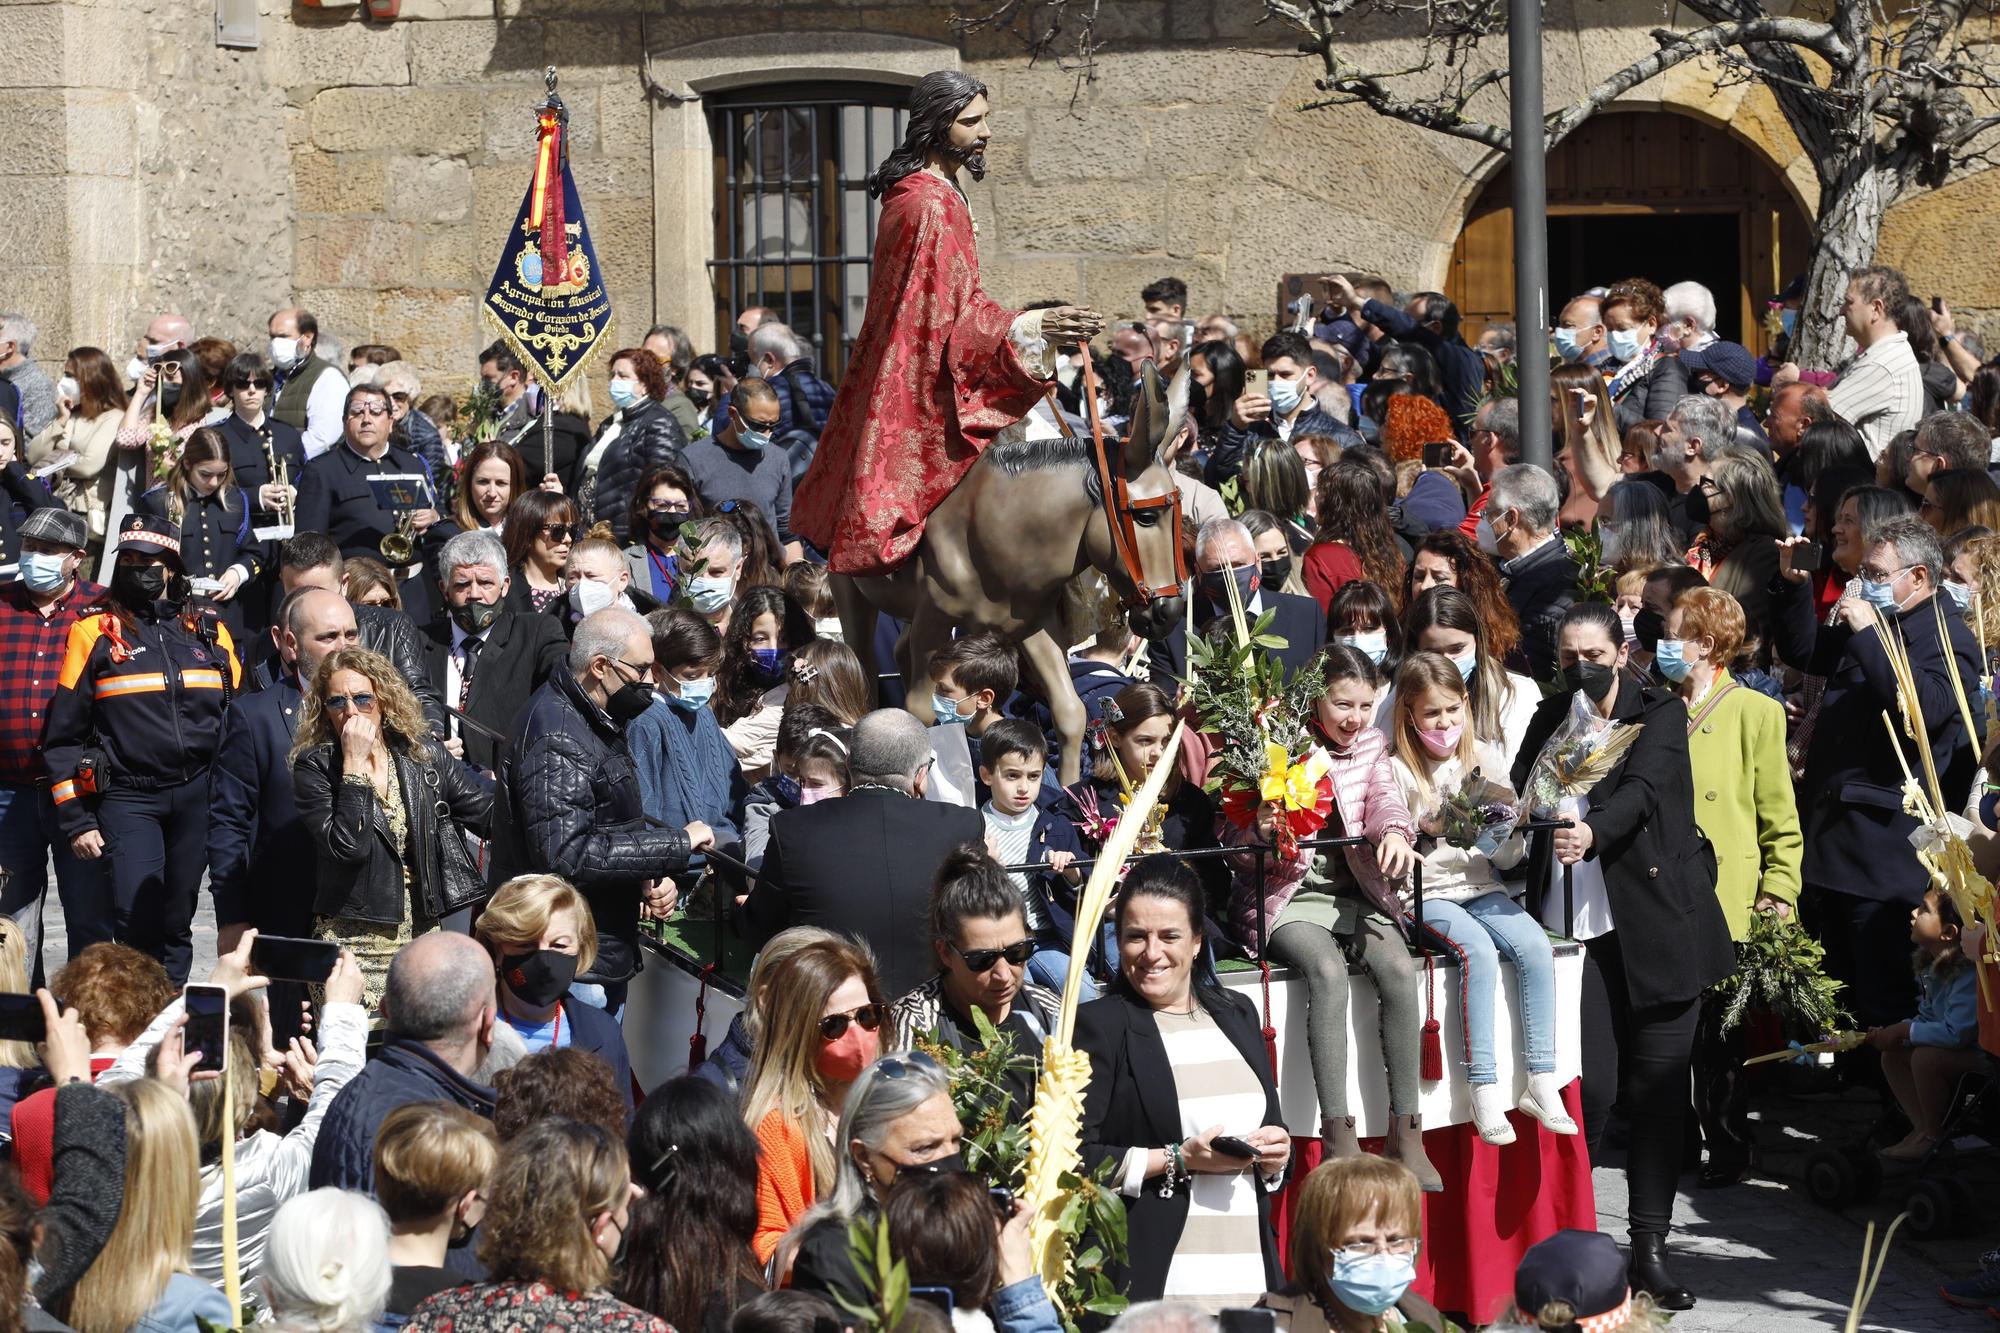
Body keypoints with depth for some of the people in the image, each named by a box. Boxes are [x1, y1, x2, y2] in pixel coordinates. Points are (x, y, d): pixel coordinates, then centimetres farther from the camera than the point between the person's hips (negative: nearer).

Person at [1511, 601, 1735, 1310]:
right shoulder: (1550, 717, 12)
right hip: (1579, 925, 1)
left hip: (1657, 924, -1)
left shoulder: (1660, 713, 0)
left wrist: (1594, 832, -37)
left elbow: (1643, 788, -19)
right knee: (1592, 1085, -8)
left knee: (1659, 1085, 2)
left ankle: (1650, 1247, 10)